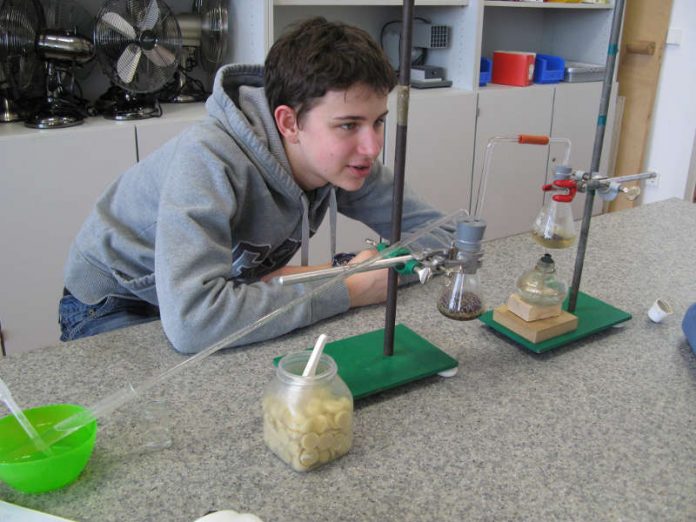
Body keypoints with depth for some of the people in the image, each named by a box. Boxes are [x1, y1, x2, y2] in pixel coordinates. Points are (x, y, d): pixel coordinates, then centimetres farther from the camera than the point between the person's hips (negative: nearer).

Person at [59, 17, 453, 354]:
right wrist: (344, 292, -36)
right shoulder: (209, 159, -35)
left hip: (223, 293, 5)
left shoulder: (345, 159, -15)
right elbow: (189, 320, -46)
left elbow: (438, 235, -9)